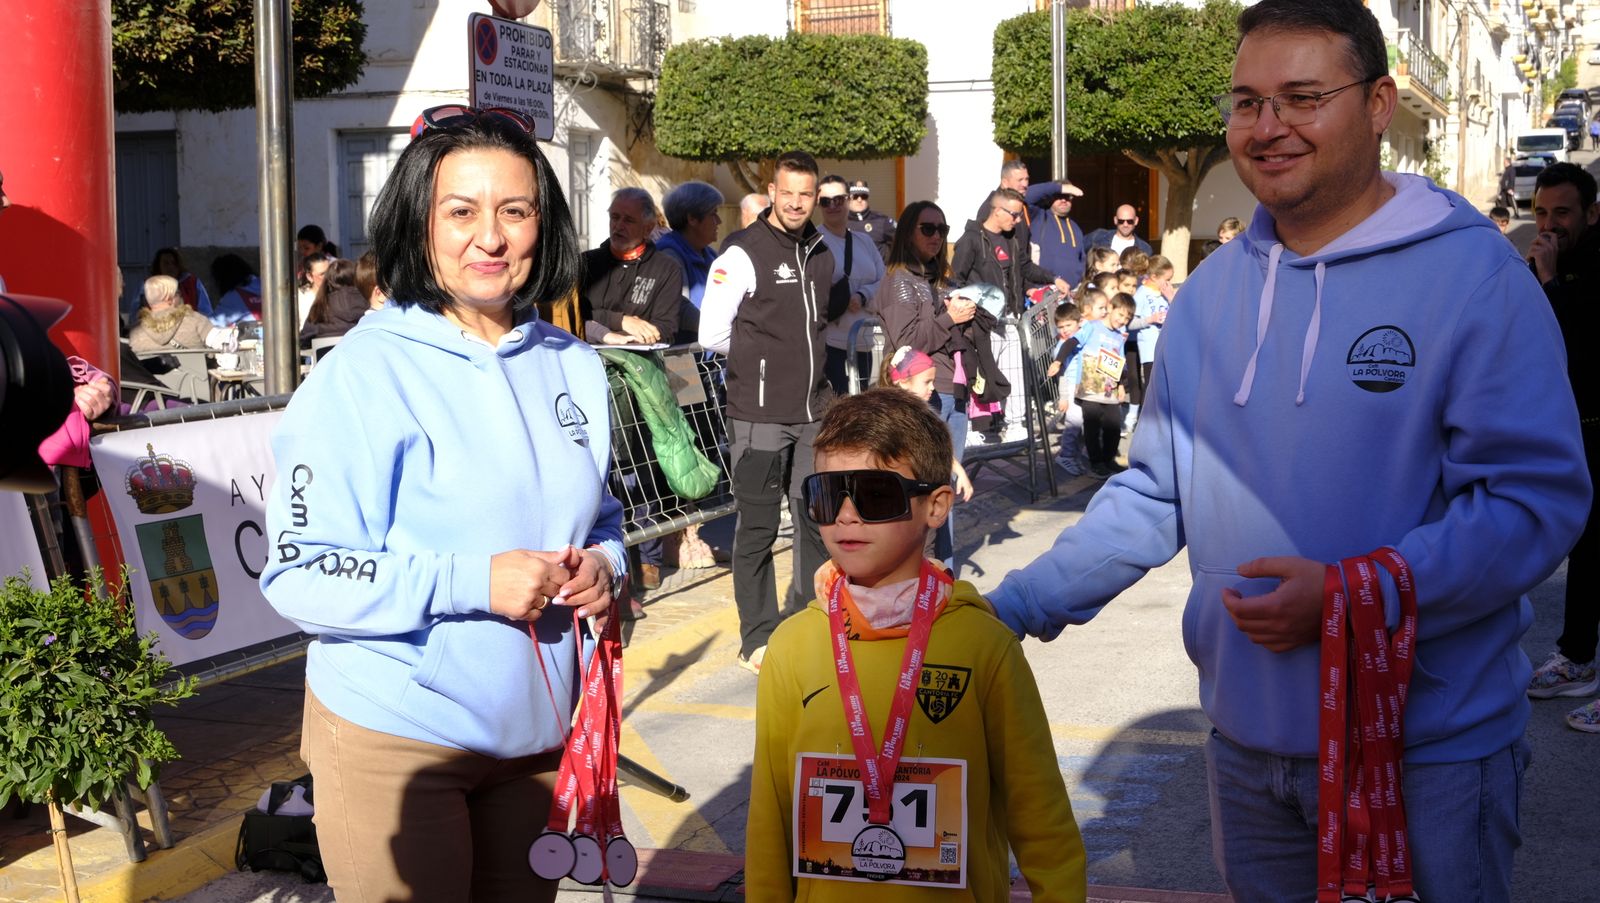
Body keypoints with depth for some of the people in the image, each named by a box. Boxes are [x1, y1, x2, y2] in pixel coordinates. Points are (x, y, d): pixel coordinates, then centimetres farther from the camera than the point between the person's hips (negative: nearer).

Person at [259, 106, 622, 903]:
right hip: (395, 744, -5)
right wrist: (473, 582, -24)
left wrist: (602, 567, -4)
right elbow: (300, 575, -16)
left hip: (536, 737, 6)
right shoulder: (367, 372, -12)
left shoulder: (572, 368, 7)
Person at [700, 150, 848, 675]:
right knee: (758, 528, -1)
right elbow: (711, 334, -9)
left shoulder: (821, 252, 12)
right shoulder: (743, 253, -8)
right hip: (760, 415, -6)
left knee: (819, 523, 11)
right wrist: (758, 358, 4)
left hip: (814, 411, 6)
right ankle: (758, 638, 9)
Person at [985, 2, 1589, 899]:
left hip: (1427, 750, -5)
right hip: (1249, 742, 5)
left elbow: (1537, 499, -15)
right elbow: (1157, 492, 10)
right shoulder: (1212, 290, 4)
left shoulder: (1473, 276, -12)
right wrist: (1019, 607, 1)